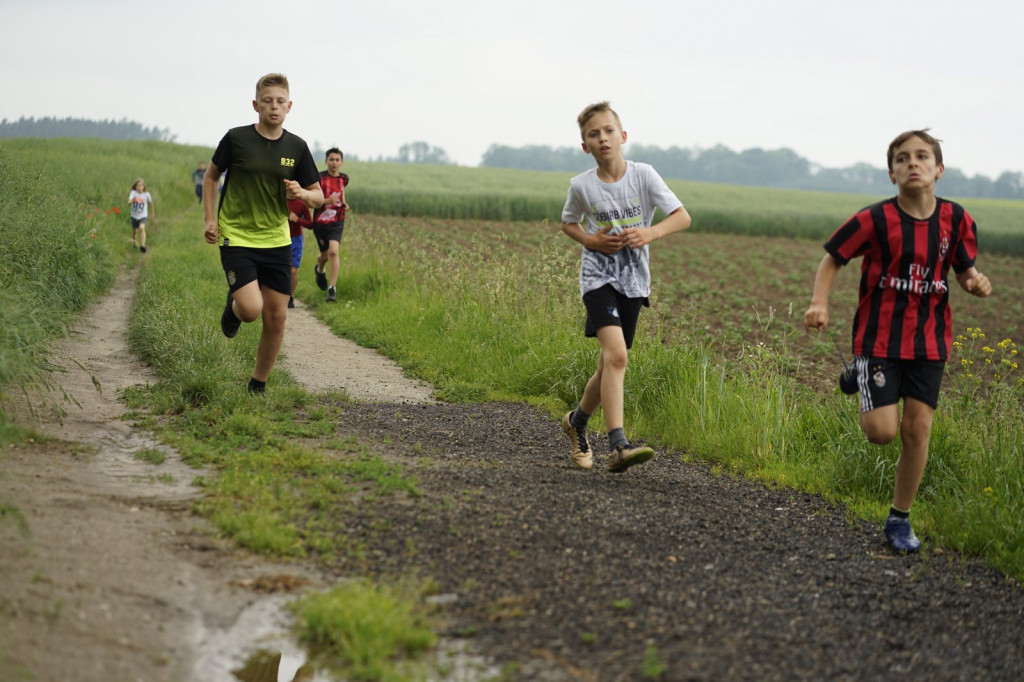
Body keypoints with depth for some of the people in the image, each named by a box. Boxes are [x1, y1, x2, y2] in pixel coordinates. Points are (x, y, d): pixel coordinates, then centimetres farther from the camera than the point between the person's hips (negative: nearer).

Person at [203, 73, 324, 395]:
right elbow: (211, 176, 9)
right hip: (236, 237, -3)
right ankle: (232, 306, 20)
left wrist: (302, 194, -14)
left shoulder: (297, 147, 2)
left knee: (276, 317, 2)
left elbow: (319, 196, 9)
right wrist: (210, 220, 0)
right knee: (251, 309, -20)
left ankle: (258, 385, 21)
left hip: (277, 240, 3)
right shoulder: (237, 139, -6)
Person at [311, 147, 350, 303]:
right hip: (320, 221, -1)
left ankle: (332, 289, -19)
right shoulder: (320, 178, -10)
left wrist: (344, 204, 11)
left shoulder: (343, 178, 5)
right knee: (326, 254, 12)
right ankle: (319, 268, 52)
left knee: (333, 251, -20)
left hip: (336, 221, 1)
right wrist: (328, 201, -30)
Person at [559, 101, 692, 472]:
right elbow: (568, 222, 14)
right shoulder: (581, 185, -4)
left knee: (610, 365, 9)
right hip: (598, 276, -2)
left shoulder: (643, 175, -6)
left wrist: (651, 233, -26)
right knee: (616, 355, -23)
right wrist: (592, 240, -6)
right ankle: (618, 446, -27)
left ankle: (577, 421, 36)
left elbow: (682, 217, -6)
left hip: (634, 280, 2)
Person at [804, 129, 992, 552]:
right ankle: (859, 374, 25)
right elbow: (832, 259, -2)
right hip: (880, 337, -3)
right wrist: (819, 303, -18)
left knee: (917, 428, -1)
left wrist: (977, 283, -14)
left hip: (929, 340, 3)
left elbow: (965, 271, 10)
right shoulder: (875, 220, -13)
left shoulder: (955, 220, -3)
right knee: (882, 431, -10)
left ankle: (900, 520, 16)